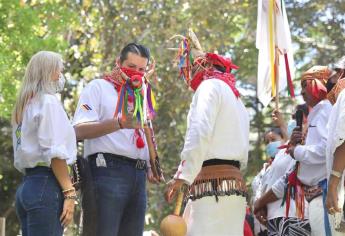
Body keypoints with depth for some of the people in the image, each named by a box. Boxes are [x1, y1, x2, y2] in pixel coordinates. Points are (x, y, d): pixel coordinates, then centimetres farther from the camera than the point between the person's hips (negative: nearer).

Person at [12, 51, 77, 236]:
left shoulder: (23, 106, 21)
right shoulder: (48, 101, -5)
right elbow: (54, 152, -14)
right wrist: (69, 192, -15)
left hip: (26, 185, 9)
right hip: (46, 185, -9)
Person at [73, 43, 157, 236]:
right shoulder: (99, 87, 3)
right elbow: (80, 131, -12)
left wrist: (150, 166, 11)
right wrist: (119, 123, -24)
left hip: (138, 176, 7)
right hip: (108, 171, -7)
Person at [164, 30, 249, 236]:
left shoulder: (210, 86, 3)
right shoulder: (235, 96, 29)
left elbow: (200, 134, -14)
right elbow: (243, 157, 24)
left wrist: (182, 176, -17)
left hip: (213, 183, -9)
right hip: (235, 182, 9)